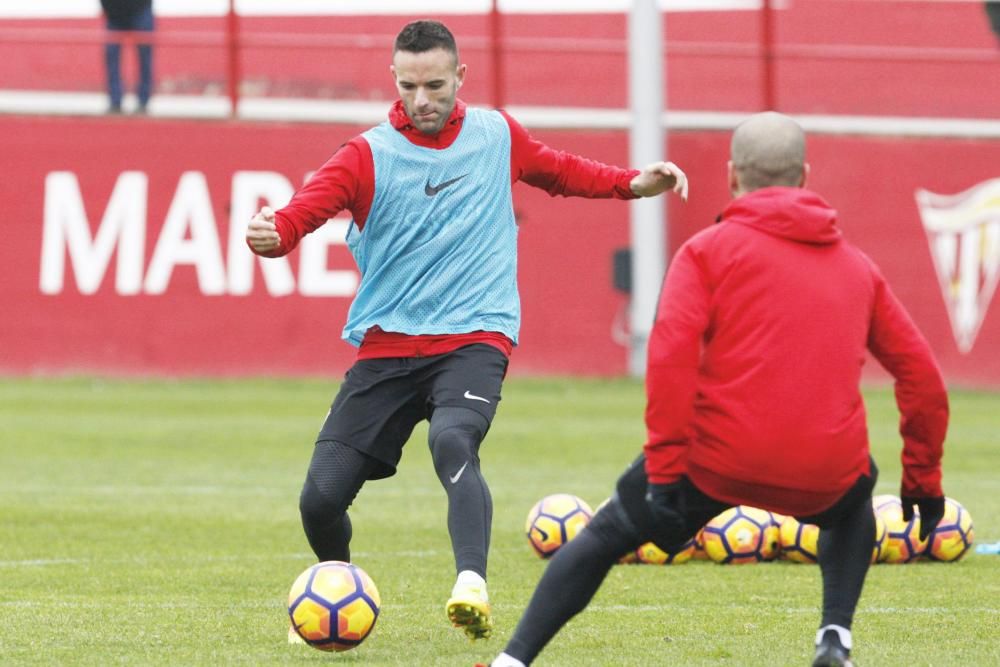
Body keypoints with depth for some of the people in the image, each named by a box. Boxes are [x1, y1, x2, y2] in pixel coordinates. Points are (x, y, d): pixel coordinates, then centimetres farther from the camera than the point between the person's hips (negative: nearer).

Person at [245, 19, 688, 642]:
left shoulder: (497, 134, 7)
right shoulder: (369, 155, -3)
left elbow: (559, 170, 28)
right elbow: (306, 209, -19)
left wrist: (633, 184, 16)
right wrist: (271, 234, -42)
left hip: (474, 339, -1)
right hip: (387, 348, 1)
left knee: (452, 443, -35)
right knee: (322, 498, -6)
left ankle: (472, 587, -47)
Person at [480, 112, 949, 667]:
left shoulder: (708, 250, 4)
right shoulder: (857, 266, 17)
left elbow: (671, 353, -10)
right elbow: (920, 372, 17)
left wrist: (663, 469, -11)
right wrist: (922, 476, 26)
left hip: (719, 457, -3)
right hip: (827, 470, 3)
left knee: (607, 534, 17)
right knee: (853, 505, 37)